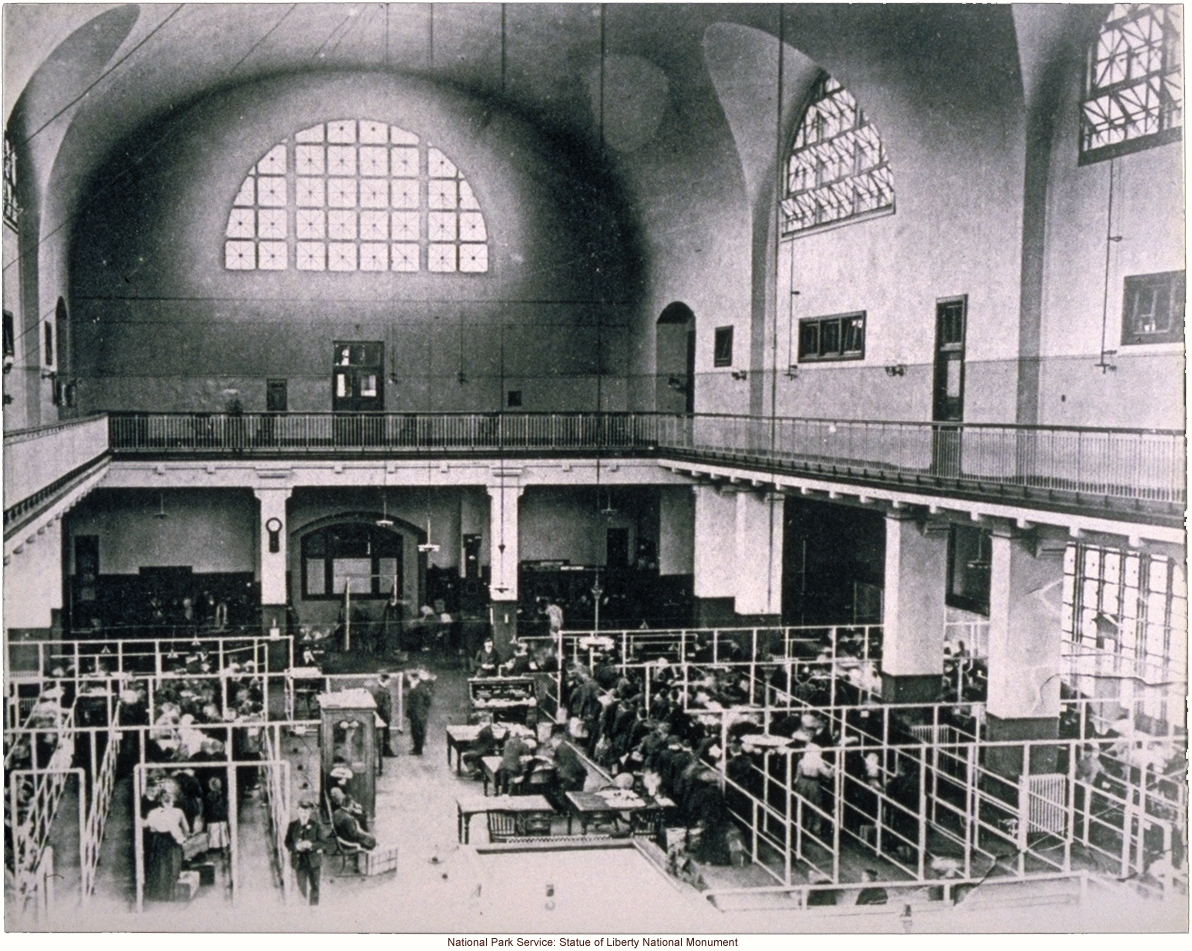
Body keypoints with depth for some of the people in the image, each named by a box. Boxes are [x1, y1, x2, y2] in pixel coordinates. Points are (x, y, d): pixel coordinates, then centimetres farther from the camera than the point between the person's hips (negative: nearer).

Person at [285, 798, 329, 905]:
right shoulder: (293, 825, 5)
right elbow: (287, 842, 3)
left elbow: (323, 841, -5)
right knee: (301, 887, 4)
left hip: (314, 860, -1)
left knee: (314, 887, 3)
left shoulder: (316, 825, 0)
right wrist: (296, 846, -17)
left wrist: (310, 845, -22)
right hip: (299, 860, 1)